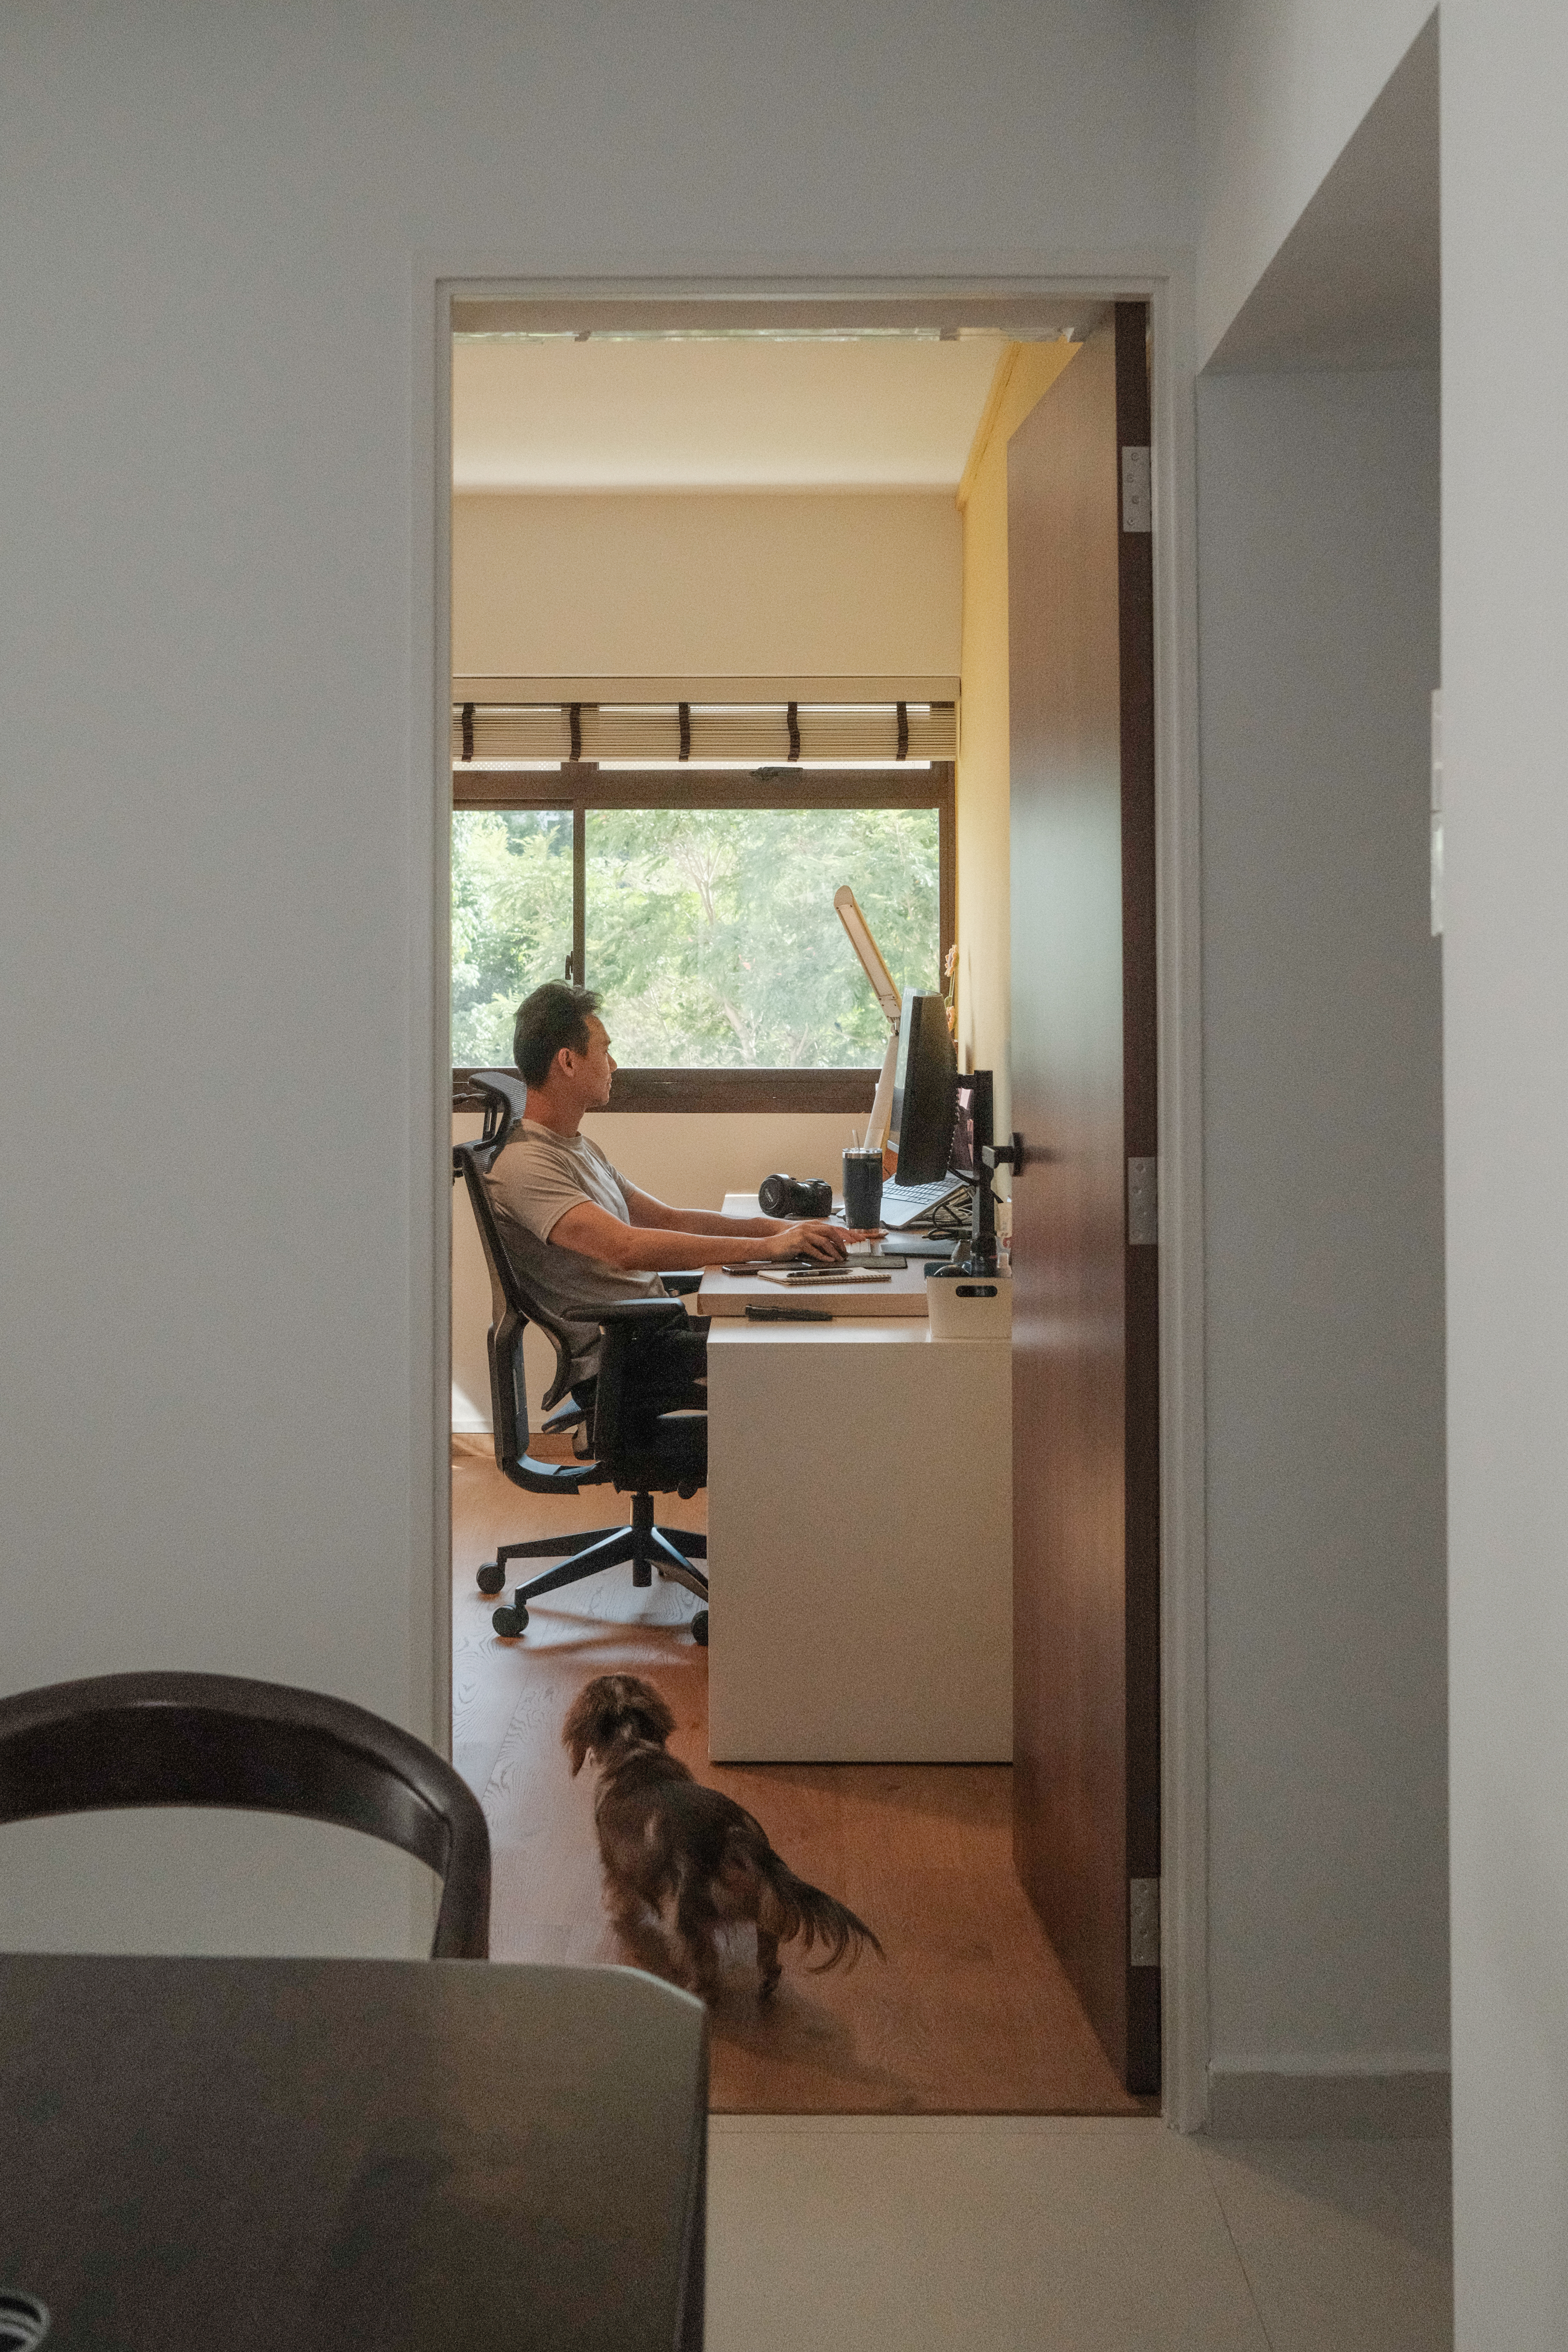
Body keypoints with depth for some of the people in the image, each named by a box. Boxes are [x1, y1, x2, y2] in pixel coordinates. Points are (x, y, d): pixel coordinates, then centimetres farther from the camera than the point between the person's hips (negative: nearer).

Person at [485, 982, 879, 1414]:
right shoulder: (523, 1165, -16)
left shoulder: (582, 1150, 19)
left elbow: (668, 1220, 21)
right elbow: (626, 1247, -28)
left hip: (659, 1328, 10)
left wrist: (778, 1227, 6)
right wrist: (765, 1246, -29)